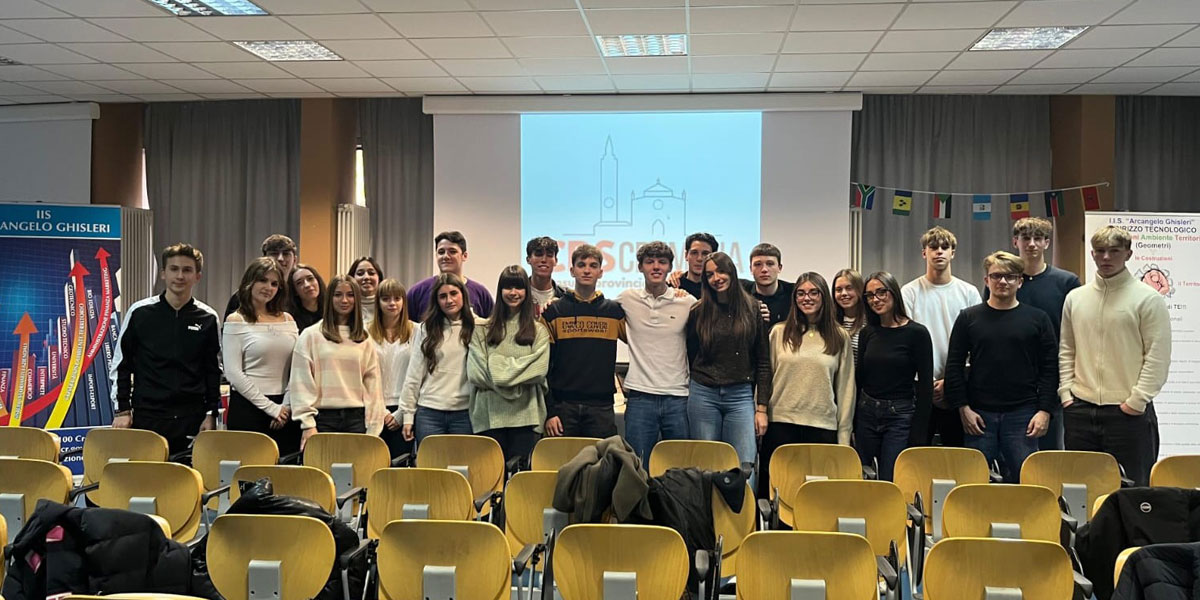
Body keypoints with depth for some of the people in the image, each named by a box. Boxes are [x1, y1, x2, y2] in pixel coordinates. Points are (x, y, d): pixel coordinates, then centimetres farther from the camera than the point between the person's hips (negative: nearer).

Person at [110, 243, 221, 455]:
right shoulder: (140, 312, 1)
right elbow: (120, 364, 7)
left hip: (192, 419, 1)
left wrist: (211, 414, 5)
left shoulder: (208, 318, 4)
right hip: (146, 416, -1)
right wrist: (122, 410, 2)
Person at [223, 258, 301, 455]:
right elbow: (233, 373, -9)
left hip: (285, 412, 4)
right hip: (248, 408, -4)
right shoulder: (236, 321, -1)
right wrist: (271, 408, -11)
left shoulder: (287, 319, 12)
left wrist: (287, 406, -3)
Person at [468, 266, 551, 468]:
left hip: (526, 415, 0)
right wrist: (516, 370, -7)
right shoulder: (482, 330, 10)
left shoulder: (539, 330, 10)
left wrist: (498, 370, -6)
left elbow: (538, 369, -5)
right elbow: (475, 372, -2)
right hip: (489, 415, 0)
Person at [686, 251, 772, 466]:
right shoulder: (698, 311, 3)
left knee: (745, 467, -6)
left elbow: (763, 361, 3)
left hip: (741, 396, -1)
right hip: (703, 394, 1)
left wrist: (762, 407, 0)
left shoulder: (752, 308, 3)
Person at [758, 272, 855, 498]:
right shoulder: (779, 333, 6)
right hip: (780, 424, 0)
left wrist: (844, 433, 5)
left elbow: (845, 387, 7)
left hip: (823, 428, 0)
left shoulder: (839, 338, 7)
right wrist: (760, 410, 0)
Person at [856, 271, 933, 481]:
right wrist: (852, 424, 7)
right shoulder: (867, 332, 7)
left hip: (900, 416, -5)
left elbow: (925, 386, -7)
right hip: (866, 414, 5)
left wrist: (918, 434, -11)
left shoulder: (916, 333, -7)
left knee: (890, 480, -6)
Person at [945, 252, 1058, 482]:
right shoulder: (968, 318, 6)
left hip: (1022, 415, 0)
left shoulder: (1037, 319, 6)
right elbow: (954, 366, 4)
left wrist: (1044, 410, -5)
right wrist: (963, 408, -4)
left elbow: (1050, 369, 4)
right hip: (979, 415, 0)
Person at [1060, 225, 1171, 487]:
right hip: (1080, 410, 4)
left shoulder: (1148, 299, -2)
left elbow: (1158, 357, -7)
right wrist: (1066, 393, 5)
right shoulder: (1075, 298, 11)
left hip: (1128, 411, -4)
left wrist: (1137, 401, -12)